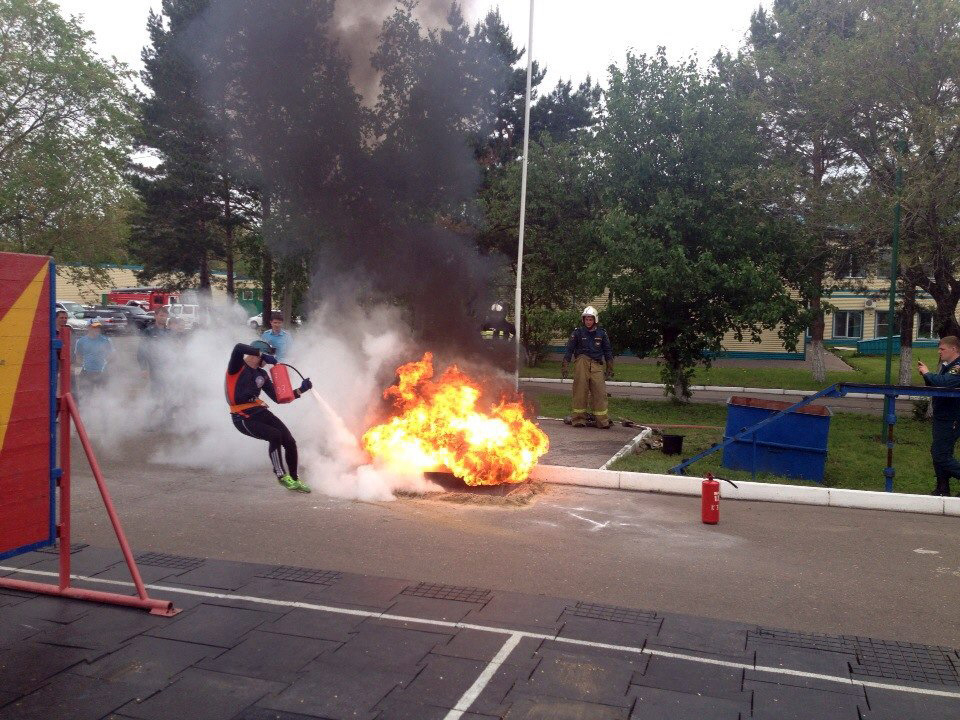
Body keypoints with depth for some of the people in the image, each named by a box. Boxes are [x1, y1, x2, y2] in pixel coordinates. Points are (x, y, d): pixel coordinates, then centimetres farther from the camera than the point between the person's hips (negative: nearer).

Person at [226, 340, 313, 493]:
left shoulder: (262, 375, 13)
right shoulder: (237, 366, -7)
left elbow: (278, 398, 12)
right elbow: (238, 348, -30)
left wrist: (300, 390, 3)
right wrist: (263, 355, -24)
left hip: (260, 412, 7)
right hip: (244, 419, -7)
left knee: (290, 442, -1)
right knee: (275, 436, -25)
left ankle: (294, 480, 18)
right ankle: (281, 476, -8)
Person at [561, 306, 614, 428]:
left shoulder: (601, 333, 10)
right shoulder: (578, 332, 4)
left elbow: (608, 351, 16)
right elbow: (569, 350, 4)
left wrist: (610, 369, 13)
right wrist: (564, 366, -2)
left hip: (597, 365, 1)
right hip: (581, 363, -1)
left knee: (600, 392, -3)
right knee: (580, 391, -1)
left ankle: (602, 420, 0)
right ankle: (579, 419, 6)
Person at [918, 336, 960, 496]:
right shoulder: (946, 366, 12)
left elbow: (943, 382, -35)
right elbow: (934, 386, 18)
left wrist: (927, 373, -19)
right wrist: (926, 375, 1)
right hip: (942, 417, 10)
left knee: (941, 455, -9)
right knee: (938, 453, 14)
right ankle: (943, 489, 24)